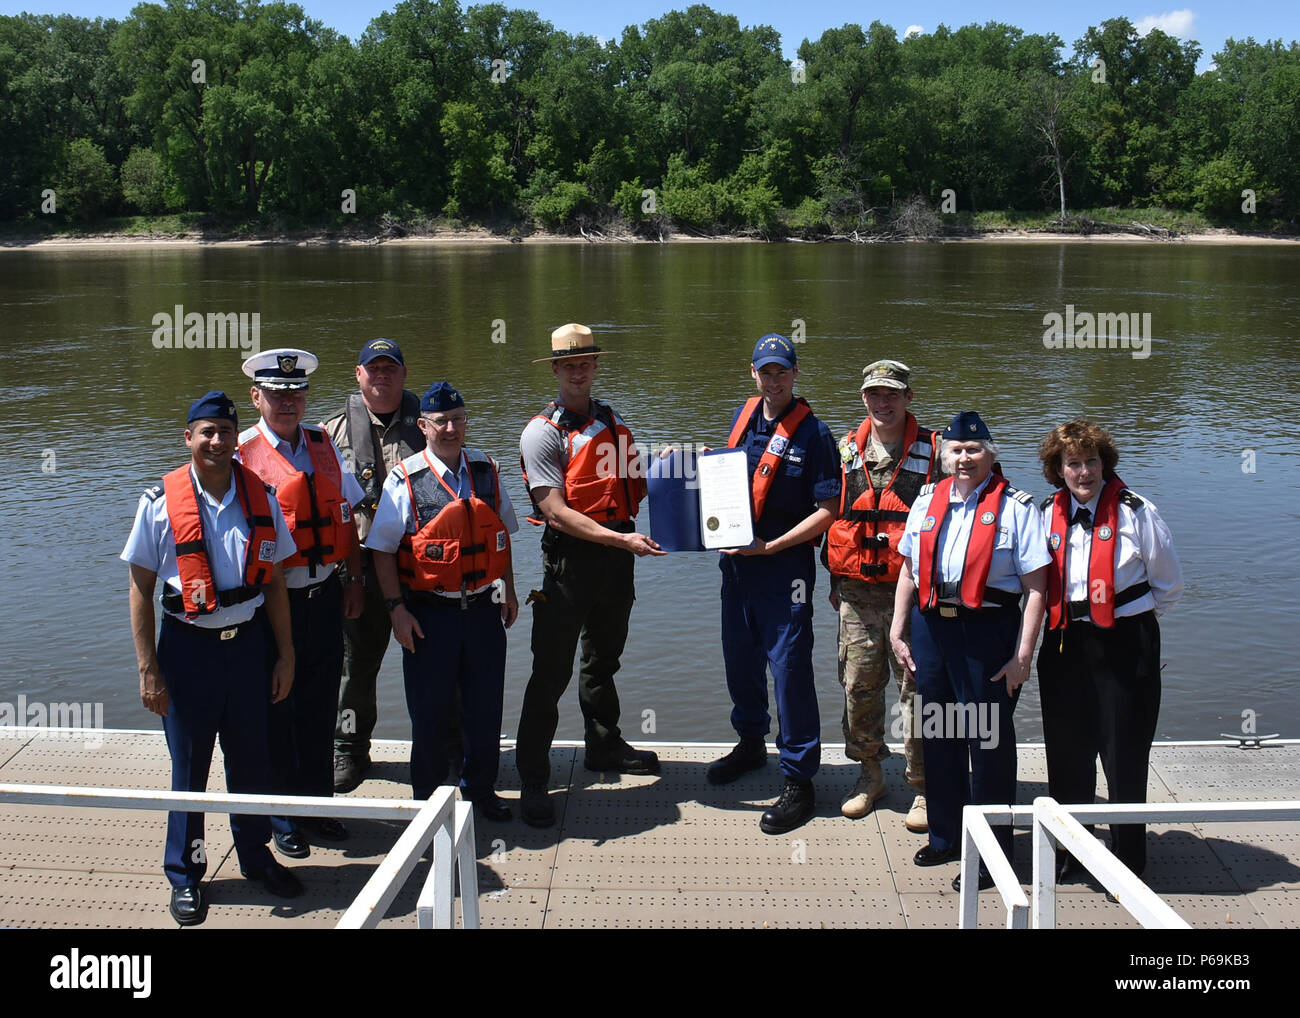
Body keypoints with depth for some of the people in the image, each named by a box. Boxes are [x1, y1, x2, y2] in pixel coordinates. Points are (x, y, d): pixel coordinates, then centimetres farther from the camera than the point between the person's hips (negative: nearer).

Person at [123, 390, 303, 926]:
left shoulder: (261, 498, 1)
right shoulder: (160, 502, -7)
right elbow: (140, 589, -3)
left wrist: (285, 655, 7)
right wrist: (148, 670, -7)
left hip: (248, 642, 2)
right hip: (189, 647, -2)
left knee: (251, 760, 13)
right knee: (188, 767, 8)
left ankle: (255, 856, 33)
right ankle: (185, 876, 25)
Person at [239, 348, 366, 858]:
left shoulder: (324, 446, 8)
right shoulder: (242, 454, -7)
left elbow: (344, 515, 14)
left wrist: (355, 579, 12)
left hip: (324, 595, 4)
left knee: (320, 705, 13)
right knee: (278, 710, 6)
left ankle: (318, 804, 28)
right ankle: (283, 819, 21)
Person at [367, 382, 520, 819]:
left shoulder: (487, 470, 6)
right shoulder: (405, 479, -7)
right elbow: (382, 550, -4)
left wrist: (509, 590, 14)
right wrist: (397, 608, -9)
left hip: (484, 607, 4)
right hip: (429, 614, -3)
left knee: (486, 708, 11)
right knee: (430, 713, 7)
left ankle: (480, 788, 31)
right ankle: (428, 798, 25)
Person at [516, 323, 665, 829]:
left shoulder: (613, 421, 13)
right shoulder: (542, 431, -9)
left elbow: (634, 486, 19)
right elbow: (556, 511, -17)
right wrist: (621, 539, -24)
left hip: (617, 555, 7)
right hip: (570, 557, -7)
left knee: (603, 659, 22)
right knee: (551, 672, -4)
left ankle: (603, 747, 39)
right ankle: (532, 779, 3)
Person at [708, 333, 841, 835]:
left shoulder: (813, 432, -12)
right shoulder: (743, 416, 8)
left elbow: (827, 510, -15)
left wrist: (771, 546, -19)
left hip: (786, 565, -7)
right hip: (736, 559, 7)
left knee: (789, 667, -5)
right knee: (740, 658, 18)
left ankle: (798, 780, 5)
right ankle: (751, 742, 41)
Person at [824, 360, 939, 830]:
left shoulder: (933, 451, 1)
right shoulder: (845, 451, 11)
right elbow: (830, 514, 20)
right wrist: (835, 579, 18)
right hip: (857, 592, 3)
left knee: (917, 686, -1)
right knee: (859, 685, 8)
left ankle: (923, 788, 11)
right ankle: (870, 775, 25)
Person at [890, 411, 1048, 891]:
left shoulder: (1015, 507, -6)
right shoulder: (927, 501, 10)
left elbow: (1035, 586, -10)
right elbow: (909, 571, 16)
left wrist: (1023, 655, -14)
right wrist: (897, 631, 11)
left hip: (987, 630, -5)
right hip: (931, 626, 5)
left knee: (988, 741, 2)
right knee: (938, 735, 15)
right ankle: (946, 835, 33)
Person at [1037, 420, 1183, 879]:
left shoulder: (1136, 512, -7)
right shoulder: (1048, 514, 5)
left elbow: (1169, 583, 3)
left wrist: (1134, 616, 6)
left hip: (1125, 646, -4)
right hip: (1065, 646, 4)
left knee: (1125, 756, 2)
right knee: (1067, 753, 11)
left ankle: (1128, 857, 16)